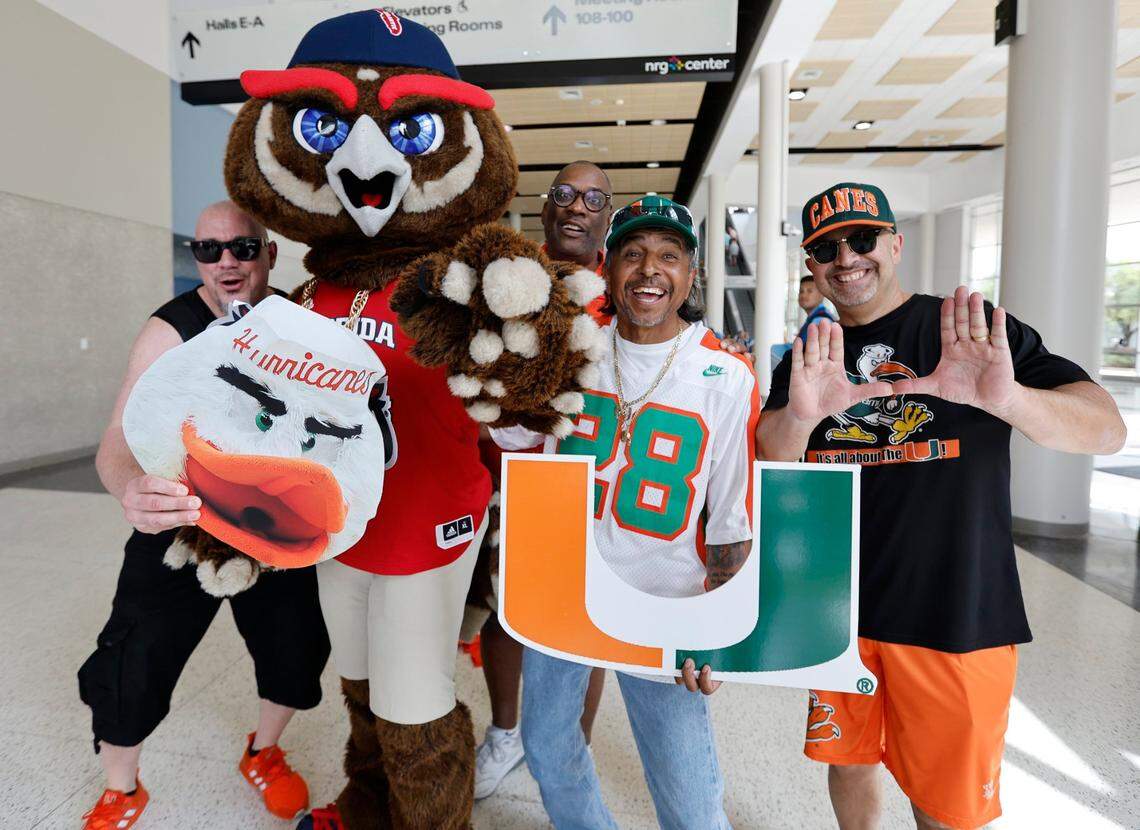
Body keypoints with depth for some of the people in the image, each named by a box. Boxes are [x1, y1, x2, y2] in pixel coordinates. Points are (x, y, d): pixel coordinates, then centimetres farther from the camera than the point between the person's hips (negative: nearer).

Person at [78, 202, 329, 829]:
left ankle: (263, 754, 36)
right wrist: (132, 490, -46)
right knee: (130, 673, -4)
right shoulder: (170, 331, -15)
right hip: (181, 526, -2)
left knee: (297, 654, 2)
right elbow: (116, 446, -22)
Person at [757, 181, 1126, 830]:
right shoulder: (808, 359, 4)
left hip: (955, 613, -2)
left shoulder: (975, 336, -5)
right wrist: (800, 416, -31)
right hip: (837, 609, 3)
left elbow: (1107, 431, -15)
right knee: (847, 758, 18)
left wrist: (1006, 396, -36)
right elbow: (772, 463, -8)